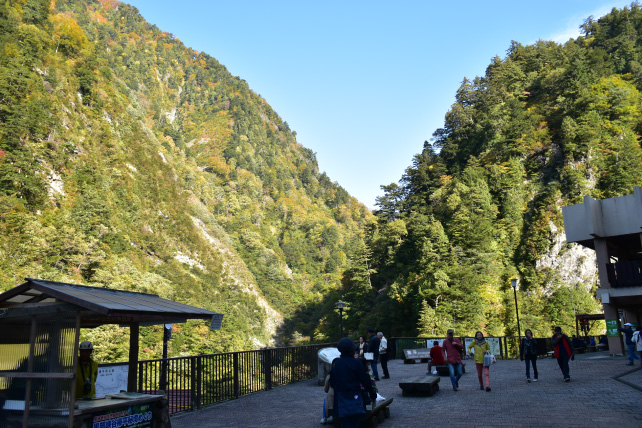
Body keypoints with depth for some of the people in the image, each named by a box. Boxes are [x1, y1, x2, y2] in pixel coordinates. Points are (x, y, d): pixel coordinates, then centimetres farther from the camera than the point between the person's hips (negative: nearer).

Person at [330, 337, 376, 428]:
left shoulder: (335, 363, 2)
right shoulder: (356, 363, -11)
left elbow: (332, 383, 8)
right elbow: (365, 380, -6)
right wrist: (372, 393, 5)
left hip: (340, 399, 5)